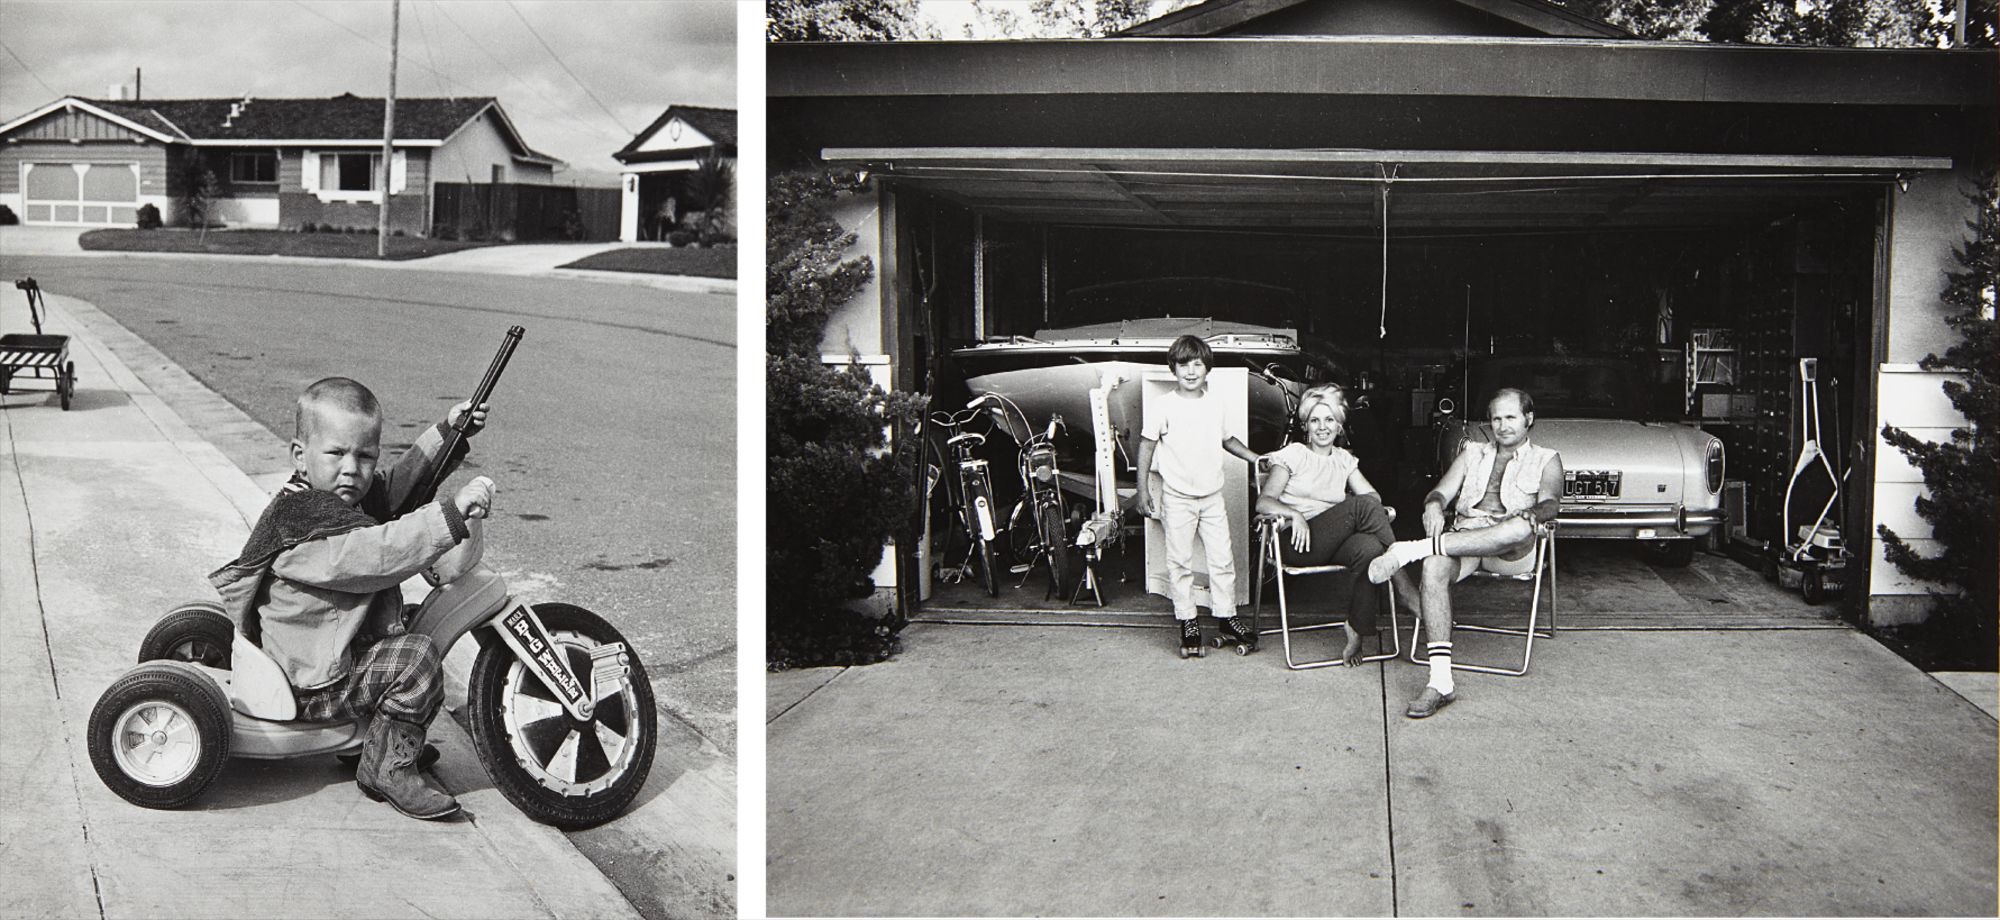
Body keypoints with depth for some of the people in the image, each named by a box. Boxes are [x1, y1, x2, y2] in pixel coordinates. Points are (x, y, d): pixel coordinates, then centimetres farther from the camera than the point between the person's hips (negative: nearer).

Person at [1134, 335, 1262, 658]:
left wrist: (1256, 459, 15)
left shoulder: (1215, 403, 5)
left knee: (1222, 559, 6)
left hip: (1212, 495, 4)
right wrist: (1143, 490, -7)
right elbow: (1147, 444, -4)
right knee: (1180, 562, 2)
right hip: (1177, 497, -4)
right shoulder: (1166, 406, -9)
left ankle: (1227, 618, 18)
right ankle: (1188, 624, 12)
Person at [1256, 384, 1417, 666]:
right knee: (1363, 506, -29)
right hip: (1299, 542, -4)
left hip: (1335, 542, 4)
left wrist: (1321, 497, -7)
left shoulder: (1344, 459, 23)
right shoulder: (1293, 455, 9)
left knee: (1370, 547, -34)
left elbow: (1374, 496, 11)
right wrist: (1294, 514, -24)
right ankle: (1404, 584, -25)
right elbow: (1264, 502, -3)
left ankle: (1356, 631, -22)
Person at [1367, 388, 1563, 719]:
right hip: (1463, 537, 2)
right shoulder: (1473, 453, 28)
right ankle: (1441, 682, -39)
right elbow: (1441, 492, 16)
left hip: (1512, 552, -2)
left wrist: (1533, 514, -27)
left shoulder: (1546, 460, 19)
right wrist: (1434, 505, -11)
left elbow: (1549, 503, -1)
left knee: (1520, 527, -40)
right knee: (1434, 567, -34)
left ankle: (1410, 550, -37)